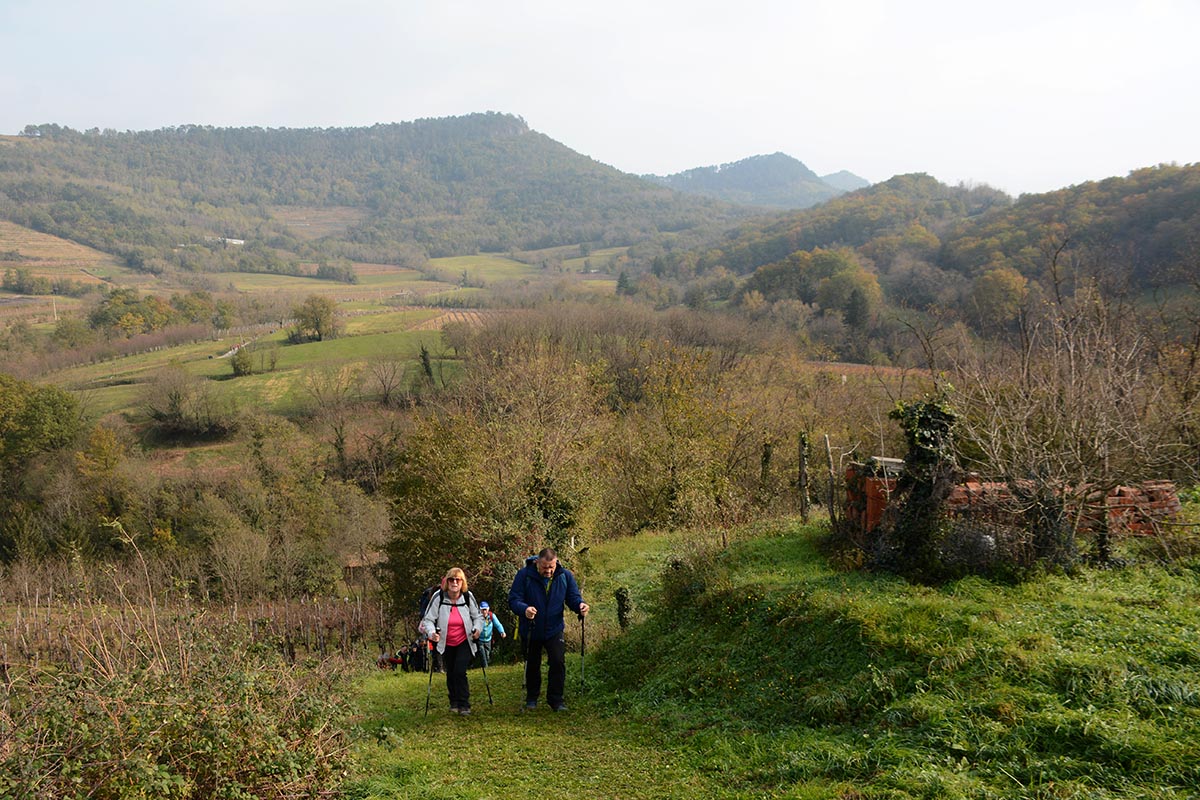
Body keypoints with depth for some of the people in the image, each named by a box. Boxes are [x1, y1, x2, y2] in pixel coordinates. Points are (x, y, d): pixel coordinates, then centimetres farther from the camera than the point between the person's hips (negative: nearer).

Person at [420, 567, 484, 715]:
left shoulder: (468, 597, -12)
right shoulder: (438, 598, -16)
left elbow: (478, 616, 2)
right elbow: (428, 619, -12)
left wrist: (478, 629, -18)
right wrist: (431, 633, -31)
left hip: (464, 642, -1)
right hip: (446, 644, 1)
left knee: (460, 672, -15)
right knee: (450, 673, 13)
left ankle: (464, 704, -5)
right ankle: (454, 702, 33)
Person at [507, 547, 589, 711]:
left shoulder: (565, 576, -9)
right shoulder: (524, 575, -18)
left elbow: (573, 597, -2)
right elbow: (513, 600, -19)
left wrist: (580, 605, -26)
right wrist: (524, 609, -41)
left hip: (554, 630, 1)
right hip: (530, 630, -1)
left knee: (558, 662, -12)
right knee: (532, 665, 13)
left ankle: (555, 699, 2)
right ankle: (532, 698, 33)